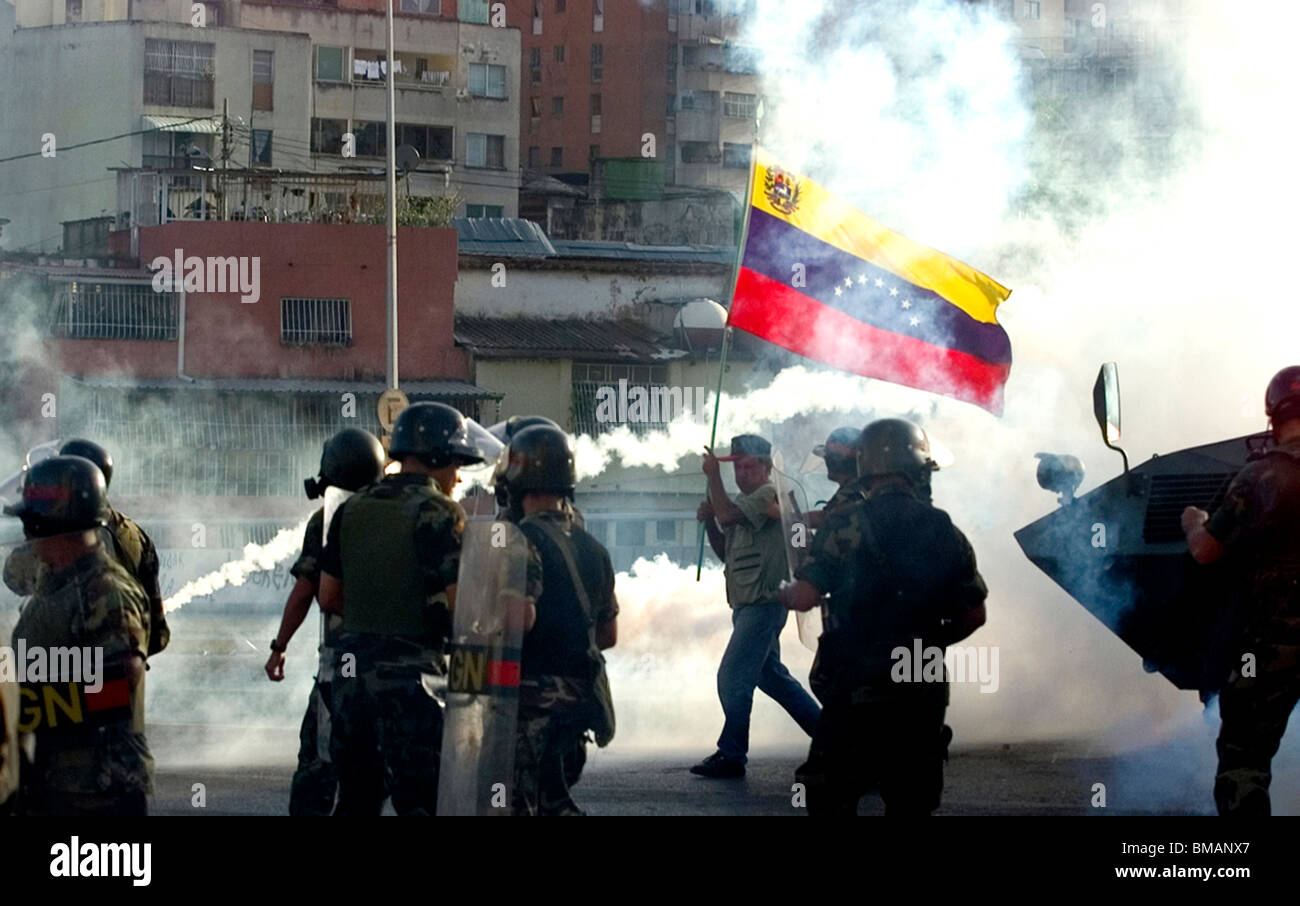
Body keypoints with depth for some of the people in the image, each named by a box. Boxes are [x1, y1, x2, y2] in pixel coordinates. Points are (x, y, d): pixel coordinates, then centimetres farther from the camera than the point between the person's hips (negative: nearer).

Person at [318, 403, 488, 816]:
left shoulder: (353, 508, 10)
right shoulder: (439, 513, -11)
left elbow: (328, 597, 12)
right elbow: (460, 602, -16)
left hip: (352, 668, 7)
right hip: (410, 673, -7)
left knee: (355, 798, 14)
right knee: (421, 801, -4)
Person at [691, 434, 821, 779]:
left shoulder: (770, 495, -11)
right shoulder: (744, 501, 20)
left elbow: (728, 516, -26)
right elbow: (725, 552, 22)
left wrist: (714, 475, -17)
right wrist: (709, 521, 6)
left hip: (763, 604, -10)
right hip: (747, 605, 10)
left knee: (732, 677, -11)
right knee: (771, 676, 15)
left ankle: (731, 756, -5)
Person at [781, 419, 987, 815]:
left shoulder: (845, 525, -8)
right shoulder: (945, 530, 3)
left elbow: (805, 597, -12)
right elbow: (974, 614, 9)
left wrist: (785, 593, 11)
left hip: (853, 690, -3)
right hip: (923, 694, 3)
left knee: (834, 799, 4)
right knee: (911, 800, 10)